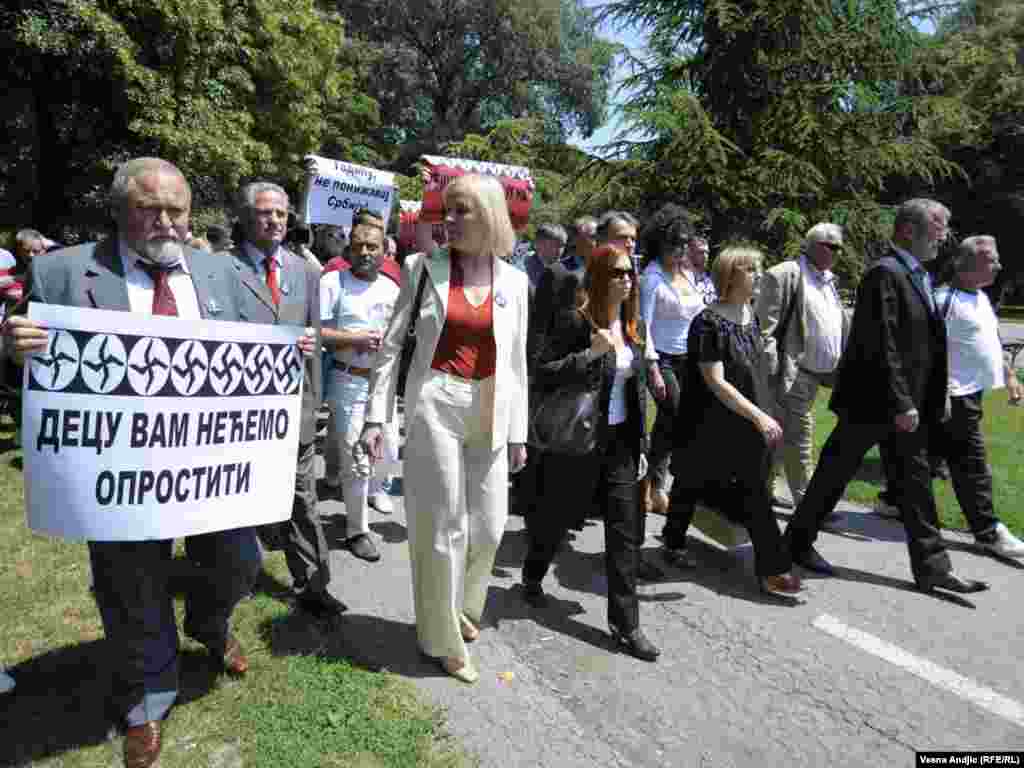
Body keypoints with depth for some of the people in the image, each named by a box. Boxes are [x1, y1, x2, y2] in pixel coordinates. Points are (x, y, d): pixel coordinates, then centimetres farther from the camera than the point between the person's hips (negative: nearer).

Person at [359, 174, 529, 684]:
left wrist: (517, 430, 7)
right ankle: (444, 640, 25)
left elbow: (516, 359, 8)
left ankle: (462, 607, 40)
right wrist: (376, 416, -8)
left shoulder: (513, 280, 5)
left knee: (489, 527, 11)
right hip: (434, 407, -3)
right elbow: (391, 344, -1)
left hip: (490, 413, 3)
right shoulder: (423, 267, -2)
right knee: (442, 526, 4)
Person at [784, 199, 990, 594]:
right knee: (834, 473, 4)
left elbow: (925, 343, 17)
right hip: (873, 401, -9)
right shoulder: (885, 273, -16)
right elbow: (881, 346, -22)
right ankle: (798, 540, 21)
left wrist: (924, 402, 14)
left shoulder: (918, 275, 14)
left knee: (915, 481, 11)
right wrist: (901, 404, -22)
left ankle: (932, 567, 19)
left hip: (908, 405, 9)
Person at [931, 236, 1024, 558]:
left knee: (929, 454, 16)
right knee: (971, 464, -2)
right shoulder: (945, 299, -15)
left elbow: (993, 342, 25)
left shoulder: (982, 298, 15)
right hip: (956, 396, -10)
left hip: (972, 392, 10)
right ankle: (988, 532, 7)